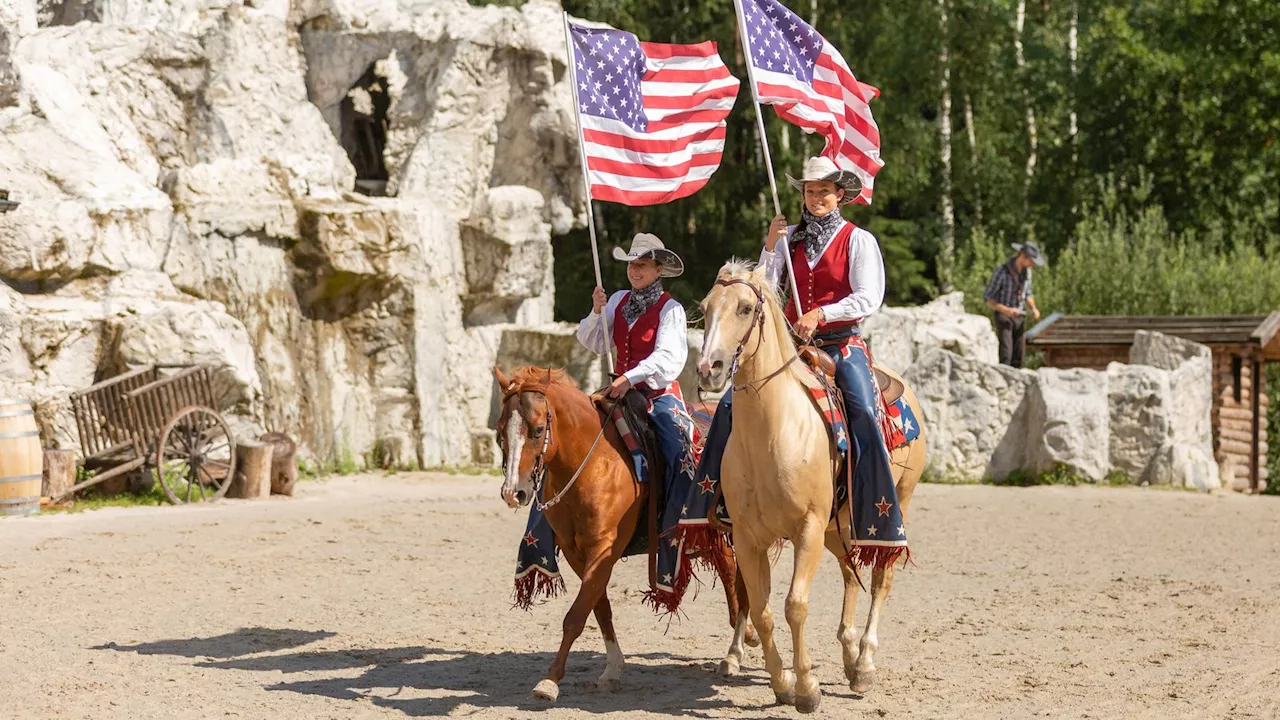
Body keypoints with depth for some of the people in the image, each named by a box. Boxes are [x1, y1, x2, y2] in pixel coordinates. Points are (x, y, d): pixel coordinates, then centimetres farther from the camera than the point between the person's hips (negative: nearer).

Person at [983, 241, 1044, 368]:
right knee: (1006, 357, -17)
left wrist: (1033, 308, -6)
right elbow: (988, 299, -14)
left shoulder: (1026, 271, 2)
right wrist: (1006, 310, -28)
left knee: (1017, 359, 1)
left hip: (1019, 318, 6)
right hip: (1003, 317, -6)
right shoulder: (1001, 272, -19)